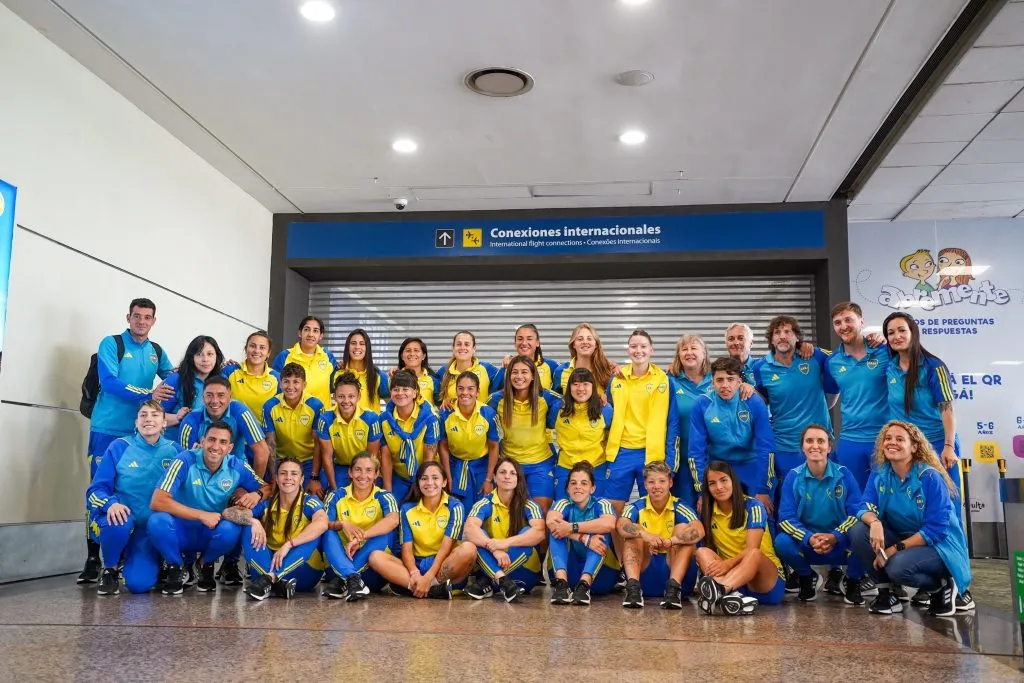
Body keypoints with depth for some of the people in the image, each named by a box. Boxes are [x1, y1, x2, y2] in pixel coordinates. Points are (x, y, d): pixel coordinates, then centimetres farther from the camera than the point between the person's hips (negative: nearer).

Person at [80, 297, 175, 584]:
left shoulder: (157, 352, 13)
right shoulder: (111, 344, -3)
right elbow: (110, 382, -15)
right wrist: (147, 394, -23)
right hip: (108, 430, -5)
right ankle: (93, 558, 2)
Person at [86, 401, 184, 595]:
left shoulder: (174, 451, 1)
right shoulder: (119, 447, -4)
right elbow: (95, 491, -6)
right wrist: (111, 504, -29)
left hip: (152, 529, 1)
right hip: (120, 517, 0)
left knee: (139, 584, -19)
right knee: (119, 522, -37)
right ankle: (110, 571, -6)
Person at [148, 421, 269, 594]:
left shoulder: (237, 466, -10)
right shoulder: (185, 461, -21)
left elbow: (266, 487, 4)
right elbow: (157, 502, -28)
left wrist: (257, 494, -22)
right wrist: (202, 515, -29)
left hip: (212, 533, 2)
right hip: (181, 531, -2)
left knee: (231, 530, -31)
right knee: (158, 521, -34)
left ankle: (205, 565, 3)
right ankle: (175, 568, -4)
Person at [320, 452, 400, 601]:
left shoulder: (383, 497, -4)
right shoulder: (337, 497, 4)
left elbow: (393, 520, -26)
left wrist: (359, 539, -33)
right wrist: (342, 524, -27)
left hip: (372, 568, -1)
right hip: (341, 562, 2)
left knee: (386, 532, -26)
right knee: (329, 533, -21)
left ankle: (340, 581, -33)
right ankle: (352, 578, -43)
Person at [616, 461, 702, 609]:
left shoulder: (679, 507, -8)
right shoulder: (637, 507, -4)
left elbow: (699, 531, -28)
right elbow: (621, 526, -26)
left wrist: (670, 541, -44)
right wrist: (646, 535, -45)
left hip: (673, 567, -1)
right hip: (643, 568, 1)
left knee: (683, 529, -20)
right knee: (633, 533, -19)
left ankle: (674, 588, -34)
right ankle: (633, 587, -34)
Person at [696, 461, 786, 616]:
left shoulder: (752, 506, -8)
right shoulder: (707, 511, 4)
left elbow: (752, 549, -19)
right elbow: (708, 547, 1)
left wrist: (728, 563, -36)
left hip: (769, 580, -3)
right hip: (732, 575, 4)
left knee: (754, 555, -35)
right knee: (702, 552, -22)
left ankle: (718, 590, -62)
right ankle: (731, 596, -50)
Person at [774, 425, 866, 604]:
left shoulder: (844, 475, -6)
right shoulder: (793, 476, -5)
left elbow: (857, 513, -11)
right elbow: (786, 517, -10)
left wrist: (835, 537, -27)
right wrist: (809, 538, -28)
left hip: (841, 544, 0)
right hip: (806, 544, 0)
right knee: (782, 542, -30)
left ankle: (852, 582, 2)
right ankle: (807, 578, 6)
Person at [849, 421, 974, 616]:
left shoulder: (930, 477, -17)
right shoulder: (879, 475, -1)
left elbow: (936, 530, -21)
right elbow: (866, 507, -10)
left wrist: (896, 549, -26)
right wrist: (874, 522, -35)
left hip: (940, 546, -6)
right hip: (902, 540, 6)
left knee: (898, 566, -35)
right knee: (858, 532, -19)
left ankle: (943, 587, -3)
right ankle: (885, 593, -5)